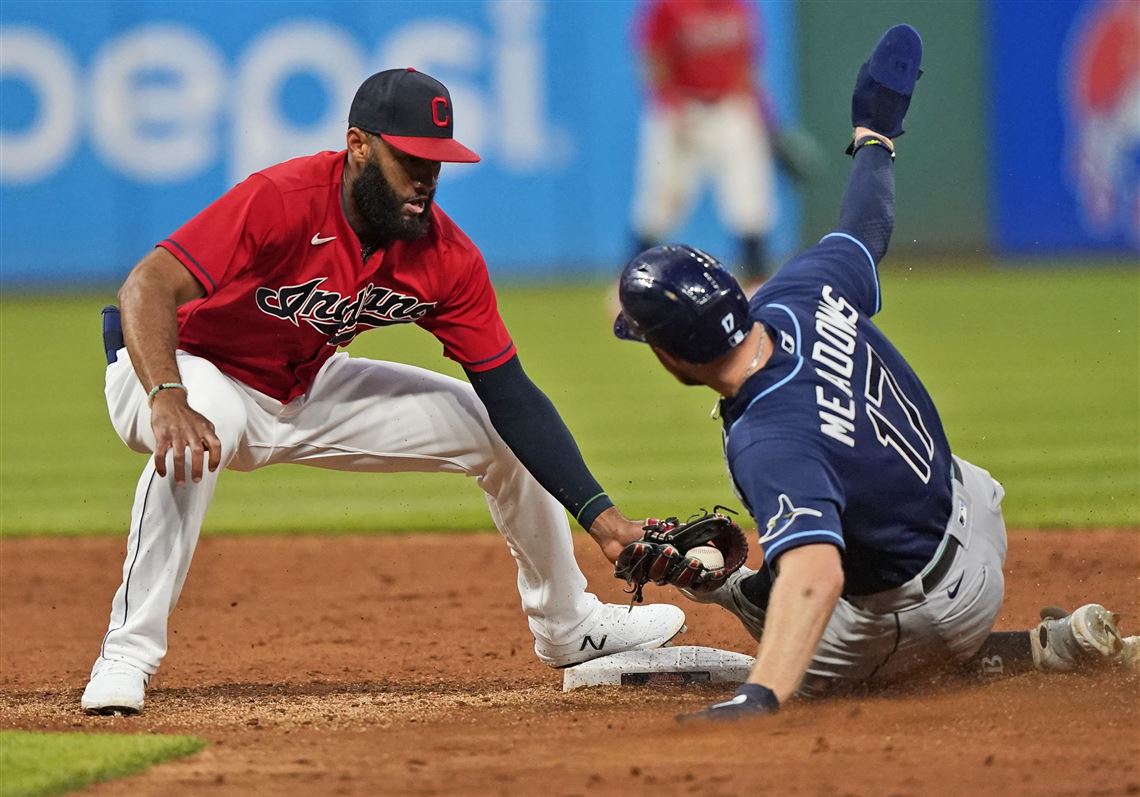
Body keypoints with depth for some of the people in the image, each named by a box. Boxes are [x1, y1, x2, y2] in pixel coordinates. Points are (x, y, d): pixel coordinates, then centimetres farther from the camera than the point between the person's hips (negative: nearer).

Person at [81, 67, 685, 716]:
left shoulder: (448, 258, -15)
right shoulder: (282, 201, -33)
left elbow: (513, 396, -12)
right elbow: (149, 287, -40)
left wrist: (601, 516, -21)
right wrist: (167, 400, -58)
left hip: (307, 391, 6)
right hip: (179, 370, -6)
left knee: (499, 428, 4)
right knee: (196, 436, -43)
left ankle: (569, 626, 25)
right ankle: (126, 656, -36)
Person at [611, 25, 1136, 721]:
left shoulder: (767, 443, -38)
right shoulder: (795, 299, -17)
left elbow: (815, 572, -51)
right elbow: (868, 226, 4)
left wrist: (761, 696, -63)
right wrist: (874, 139, 26)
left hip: (925, 607, -8)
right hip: (971, 507, 8)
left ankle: (1037, 653, 5)